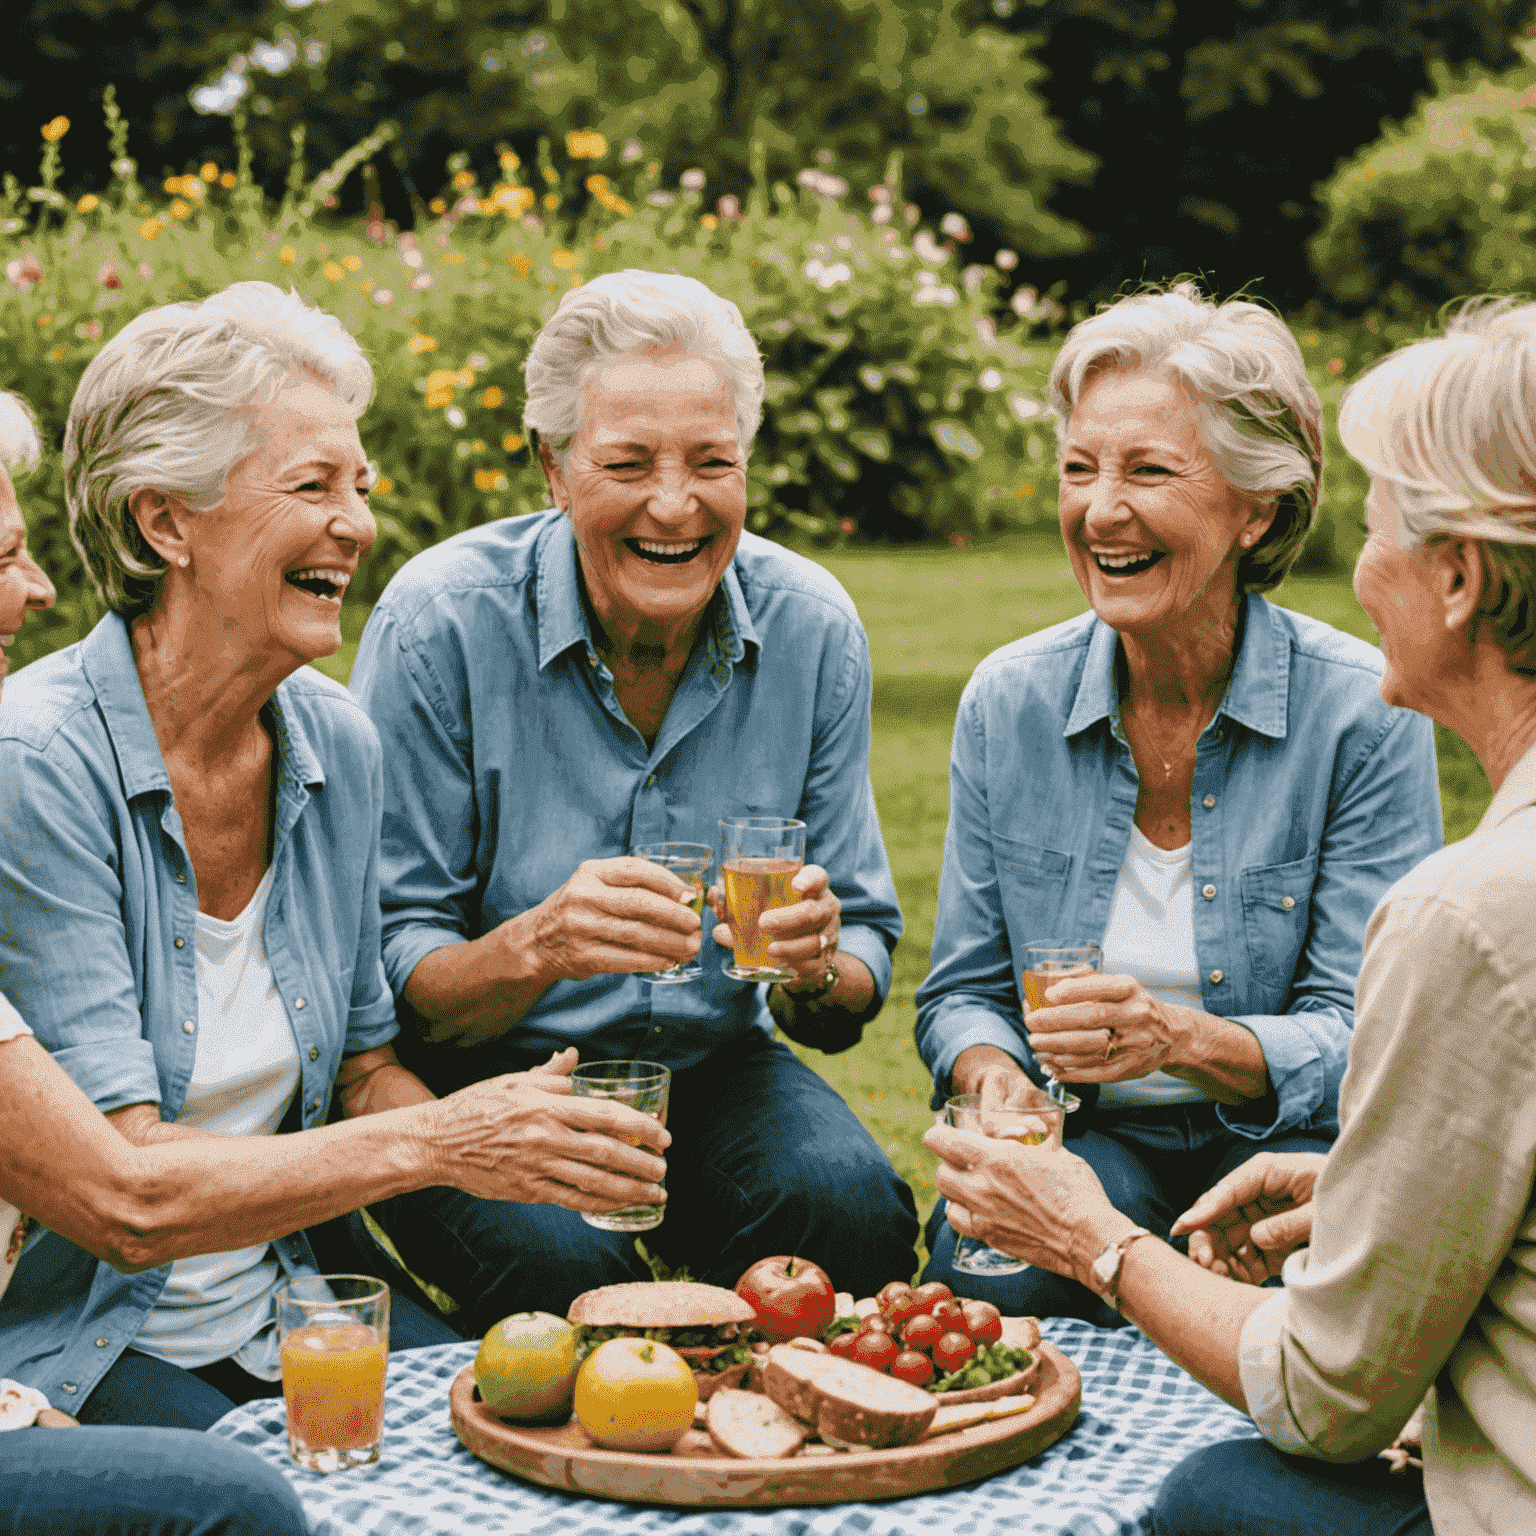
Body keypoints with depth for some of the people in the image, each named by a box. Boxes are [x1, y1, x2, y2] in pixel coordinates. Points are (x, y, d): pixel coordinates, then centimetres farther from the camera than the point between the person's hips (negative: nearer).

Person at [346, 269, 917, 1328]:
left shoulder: (813, 630, -5)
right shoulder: (442, 623, -15)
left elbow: (861, 976, 0)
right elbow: (390, 980, -14)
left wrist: (816, 969, -24)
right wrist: (537, 946, -34)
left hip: (712, 1071, 3)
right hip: (488, 1083, -3)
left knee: (852, 1204, -26)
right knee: (560, 1259, -33)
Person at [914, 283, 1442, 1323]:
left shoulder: (1365, 714, -10)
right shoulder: (1008, 703, 0)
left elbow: (1361, 1039, -12)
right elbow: (967, 989, 7)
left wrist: (1182, 1037, -32)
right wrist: (991, 1074, -18)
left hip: (1290, 1147, -1)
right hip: (1086, 1138, 2)